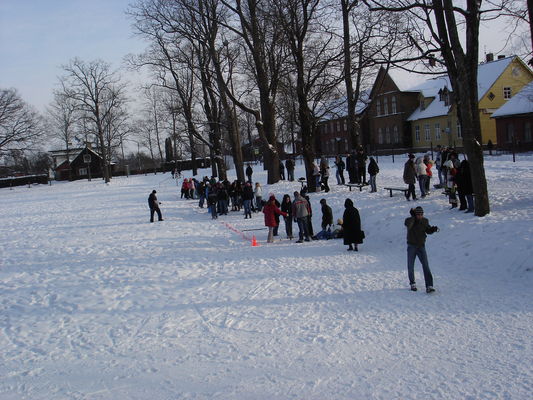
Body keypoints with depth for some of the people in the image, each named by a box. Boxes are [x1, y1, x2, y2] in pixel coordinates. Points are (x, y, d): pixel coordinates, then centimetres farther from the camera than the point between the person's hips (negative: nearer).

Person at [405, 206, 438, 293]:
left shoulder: (425, 221, 1)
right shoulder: (410, 220, -11)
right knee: (411, 266, 9)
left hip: (421, 246, 2)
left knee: (426, 265, -10)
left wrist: (433, 229, -7)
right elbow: (408, 224, -34)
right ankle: (412, 283, 29)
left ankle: (429, 286, -12)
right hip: (411, 246, -2)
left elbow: (428, 231, 13)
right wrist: (413, 216, -43)